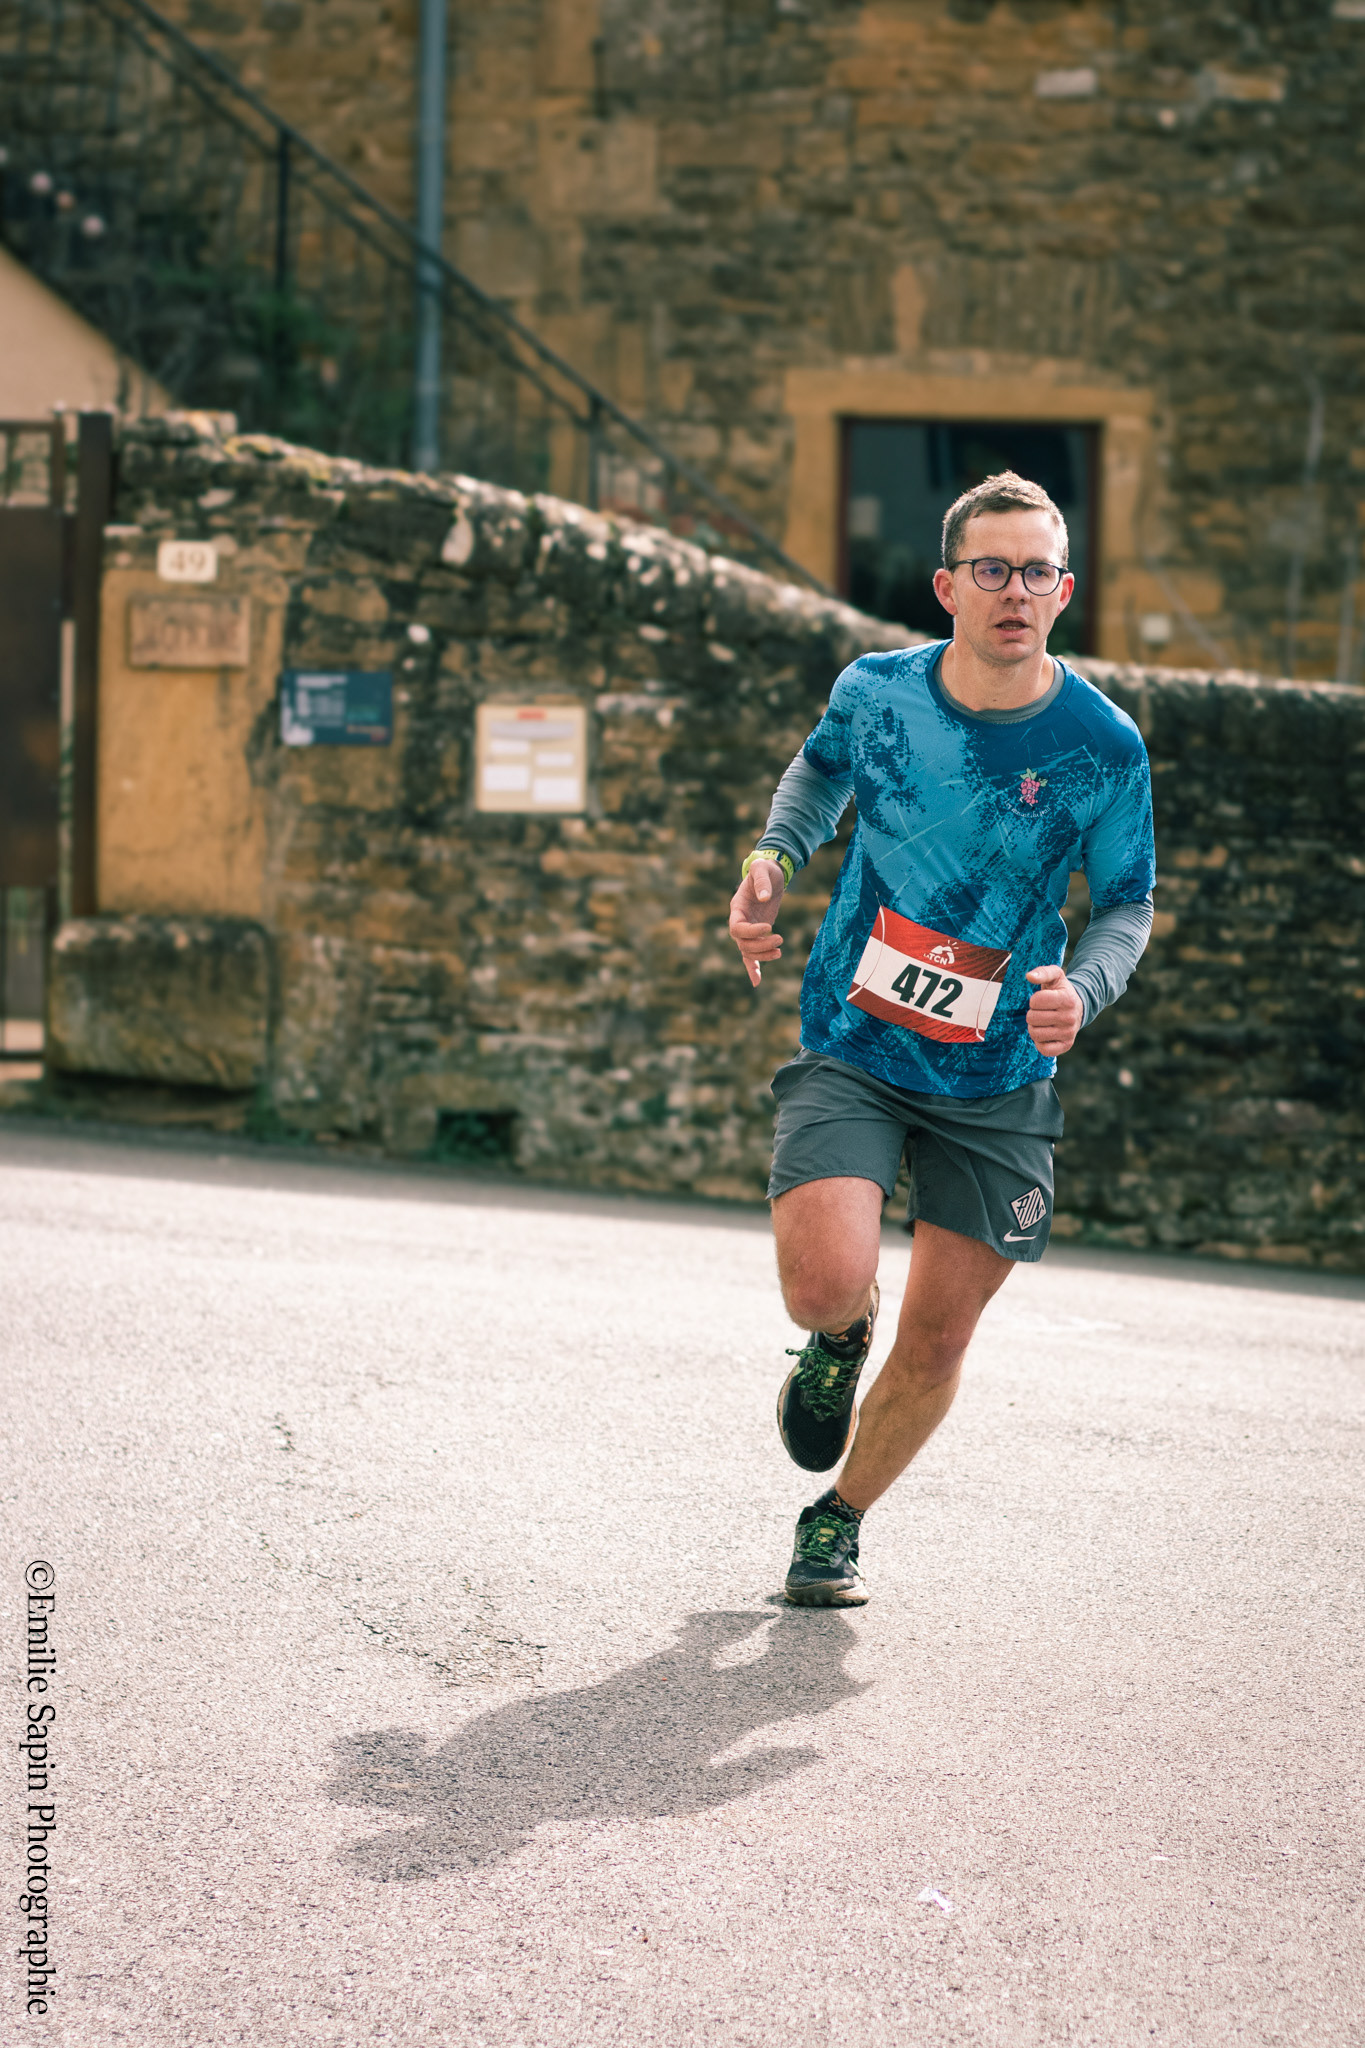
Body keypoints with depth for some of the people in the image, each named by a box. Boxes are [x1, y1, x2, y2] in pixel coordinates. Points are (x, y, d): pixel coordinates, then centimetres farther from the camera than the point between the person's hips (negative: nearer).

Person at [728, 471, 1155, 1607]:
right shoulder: (875, 690, -7)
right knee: (828, 1283, -22)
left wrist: (1081, 986, -20)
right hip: (852, 1047, 0)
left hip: (999, 1080, 0)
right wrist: (776, 854, -1)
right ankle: (840, 1338, 18)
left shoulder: (1104, 745, -11)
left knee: (937, 1343, 5)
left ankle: (839, 1521, 33)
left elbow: (1127, 901, 1)